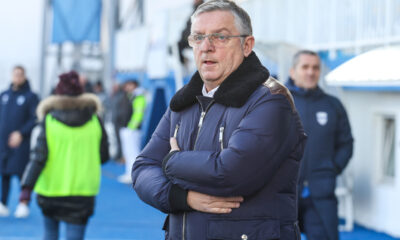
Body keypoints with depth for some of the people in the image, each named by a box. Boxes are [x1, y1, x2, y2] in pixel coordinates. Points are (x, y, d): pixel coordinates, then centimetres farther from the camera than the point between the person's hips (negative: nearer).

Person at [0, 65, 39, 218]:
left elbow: (36, 119, -7)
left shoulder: (31, 97, -1)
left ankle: (23, 205, 5)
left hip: (21, 142, -4)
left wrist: (21, 133, -16)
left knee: (22, 173, -3)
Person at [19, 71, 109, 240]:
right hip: (83, 189, 0)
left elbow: (38, 156, -14)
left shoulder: (49, 120, -8)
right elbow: (104, 156, 4)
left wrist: (26, 187, -15)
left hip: (51, 189, 0)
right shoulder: (95, 121, -3)